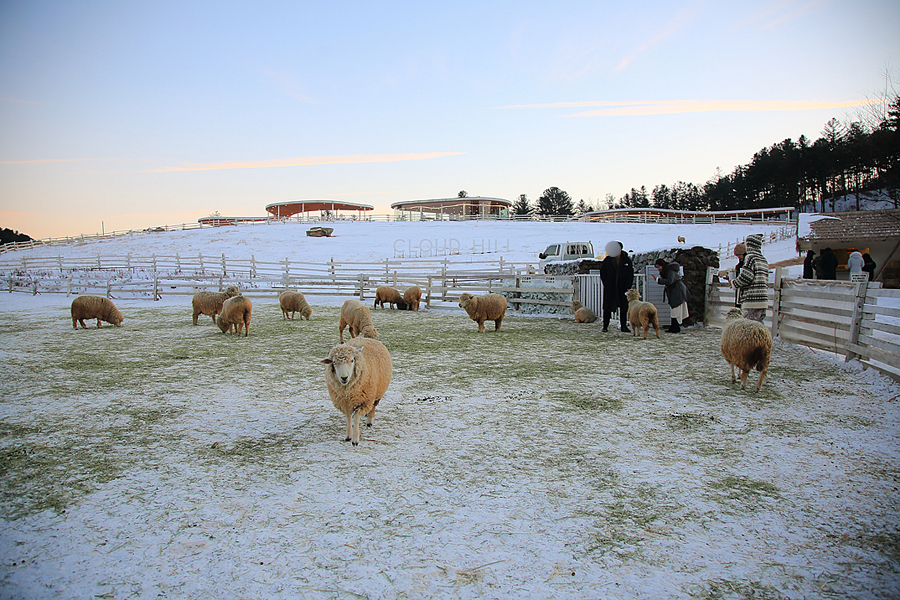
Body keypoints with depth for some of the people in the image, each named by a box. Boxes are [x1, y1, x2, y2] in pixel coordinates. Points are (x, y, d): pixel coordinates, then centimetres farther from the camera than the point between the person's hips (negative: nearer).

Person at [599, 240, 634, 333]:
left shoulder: (627, 260, 3)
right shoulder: (607, 260, 2)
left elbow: (630, 274, 5)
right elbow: (602, 272, 9)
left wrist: (628, 287, -2)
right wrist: (605, 283, -1)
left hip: (622, 287, 1)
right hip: (609, 288, 0)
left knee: (624, 307, 4)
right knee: (607, 306, 2)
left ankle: (624, 326, 13)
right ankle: (605, 326, 9)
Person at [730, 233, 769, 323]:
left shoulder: (751, 257, -7)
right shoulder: (764, 260, 19)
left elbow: (746, 277, -16)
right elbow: (766, 283, 20)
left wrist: (734, 283, 2)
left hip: (752, 300, -9)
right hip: (762, 300, 9)